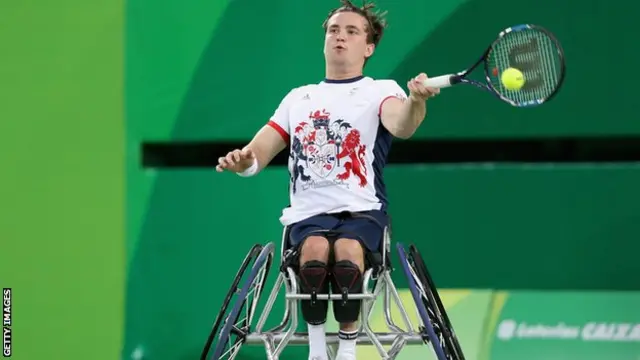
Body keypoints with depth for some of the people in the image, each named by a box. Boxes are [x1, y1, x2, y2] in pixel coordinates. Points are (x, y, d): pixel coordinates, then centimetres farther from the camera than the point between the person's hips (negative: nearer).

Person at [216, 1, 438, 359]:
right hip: (309, 212, 2)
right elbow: (258, 154, 16)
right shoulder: (298, 97, 20)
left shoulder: (380, 90, 7)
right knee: (315, 251, -33)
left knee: (347, 252, -36)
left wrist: (416, 100, -42)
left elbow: (401, 126, -17)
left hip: (362, 210, -2)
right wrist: (242, 161, -10)